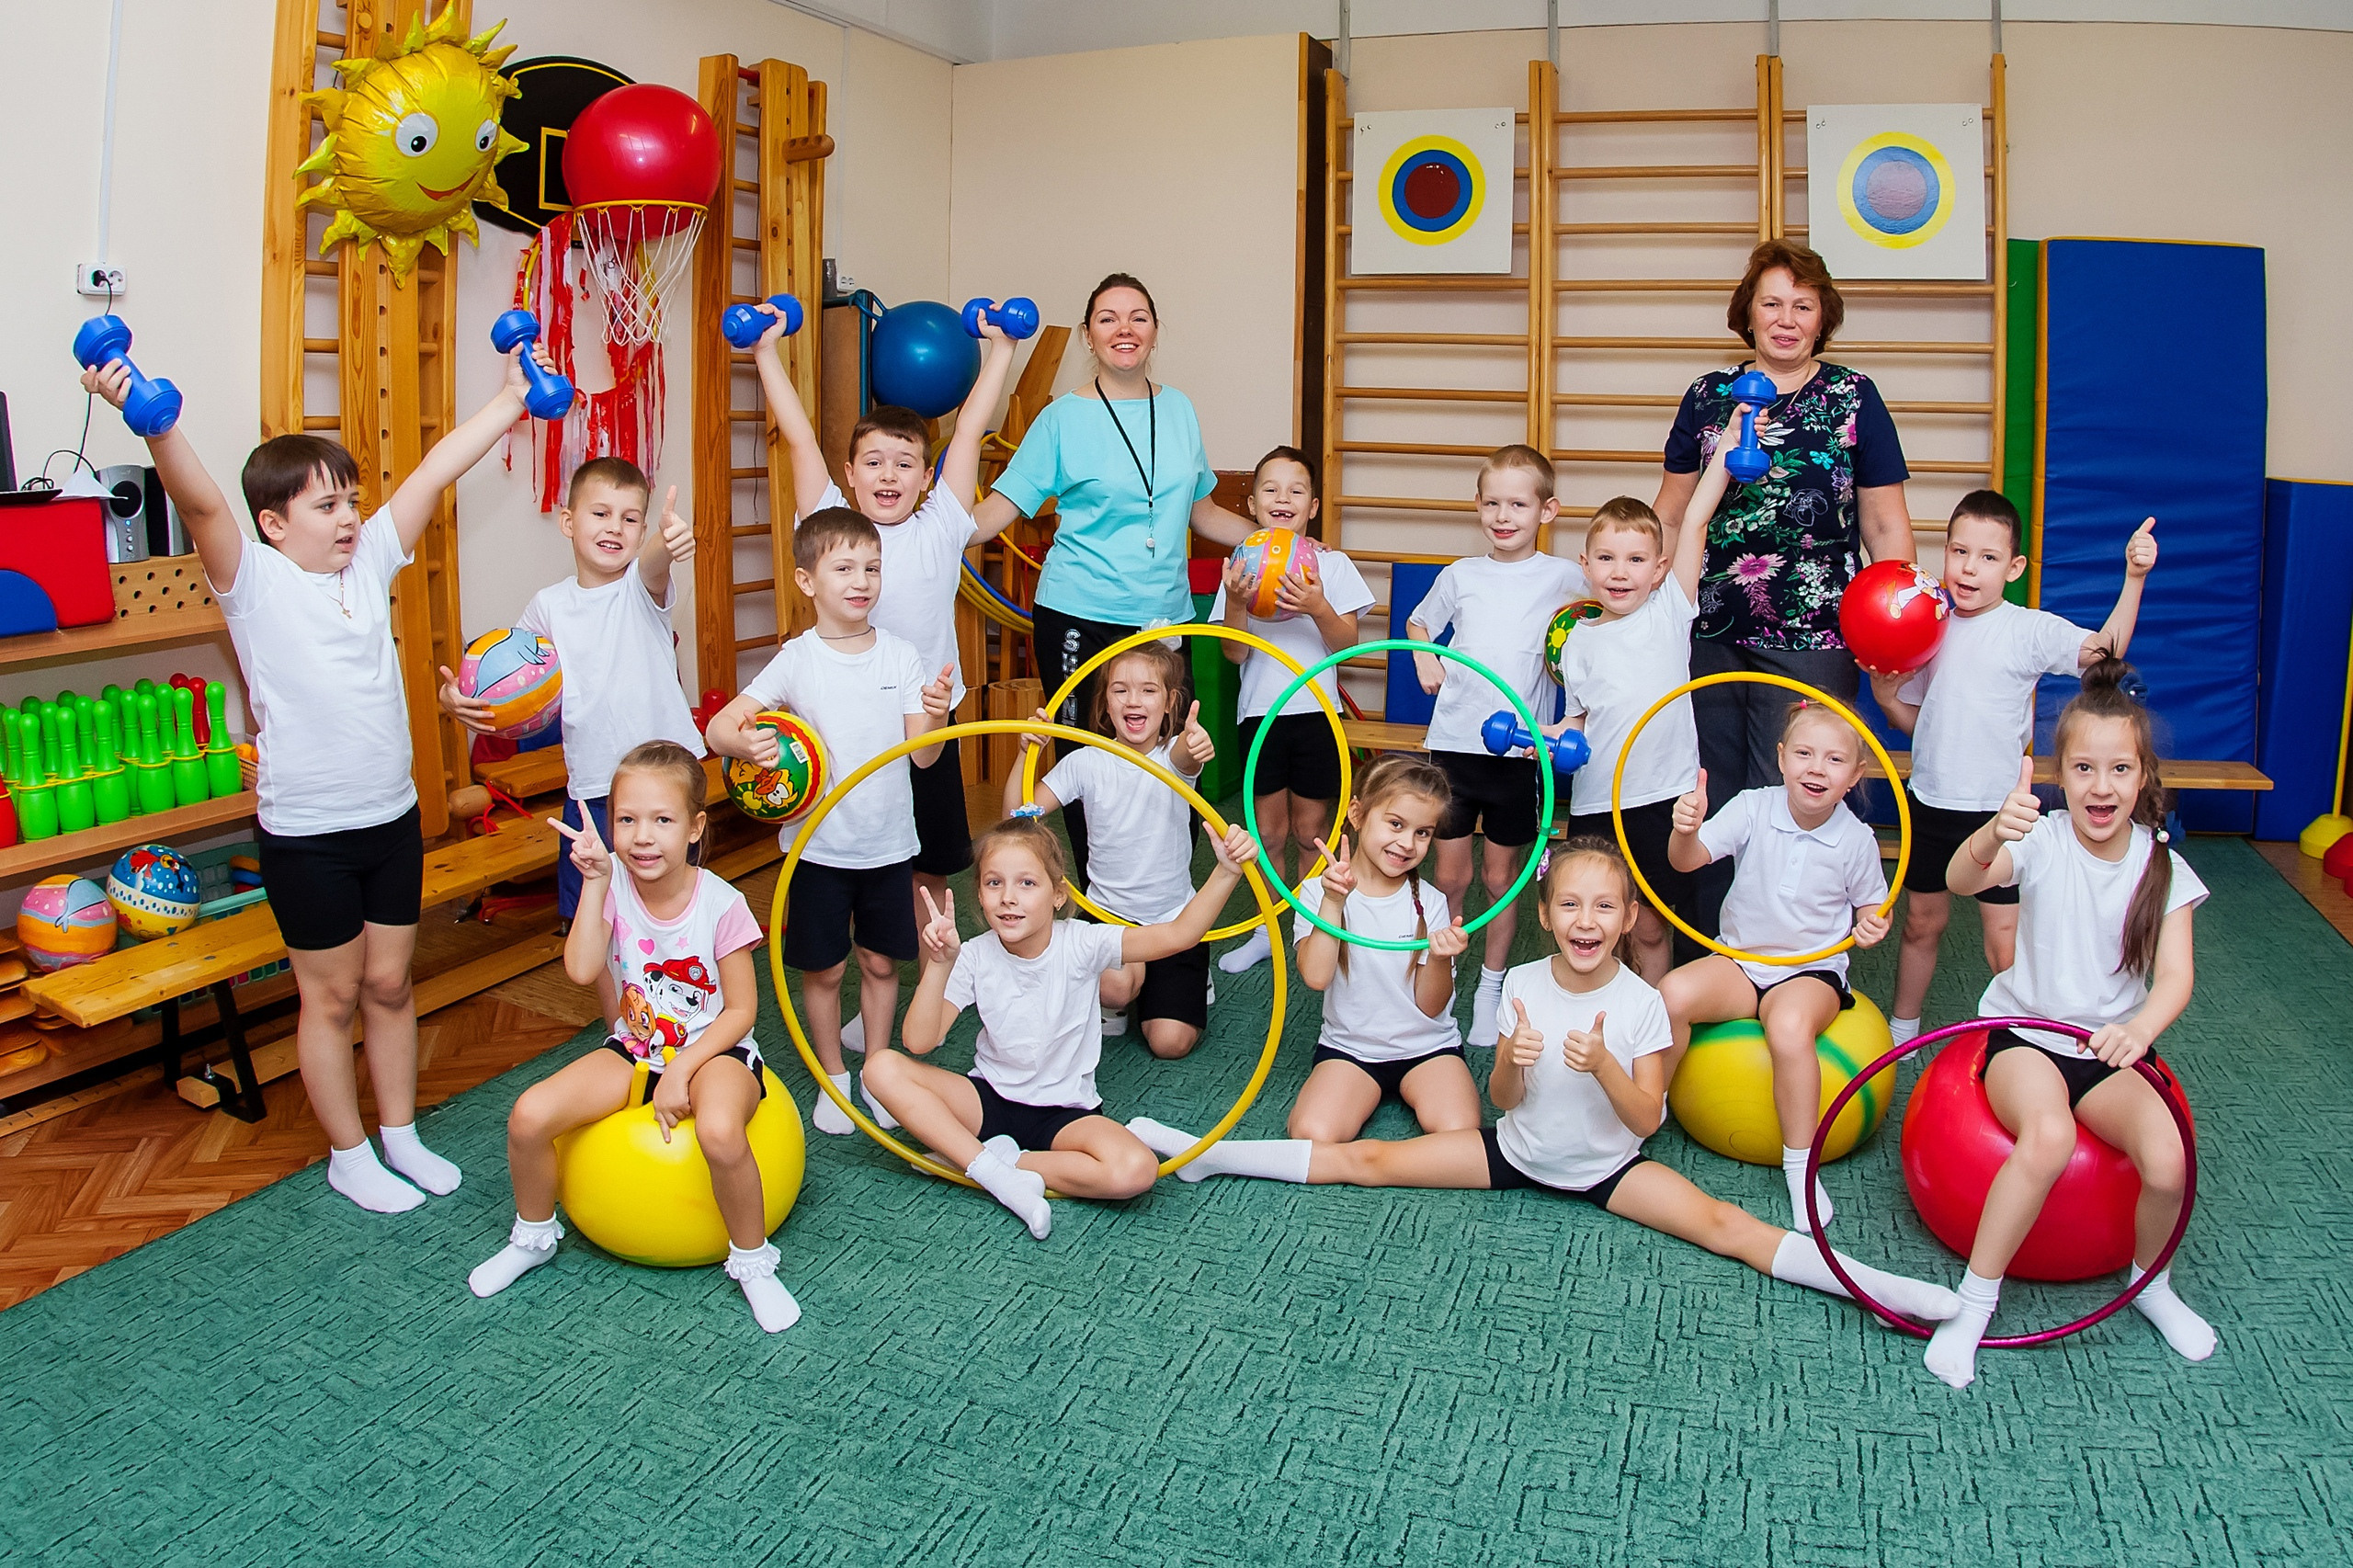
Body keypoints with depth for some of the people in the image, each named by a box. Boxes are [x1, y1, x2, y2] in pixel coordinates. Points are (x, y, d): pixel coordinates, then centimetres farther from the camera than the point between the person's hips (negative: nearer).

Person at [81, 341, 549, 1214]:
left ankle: (401, 1135, 31)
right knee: (332, 997, 9)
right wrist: (155, 422, -46)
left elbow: (437, 470, 5)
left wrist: (512, 397, 8)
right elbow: (199, 502, -29)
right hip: (307, 835, -5)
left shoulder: (370, 561, 4)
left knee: (389, 985, 16)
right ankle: (349, 1155, 24)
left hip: (392, 819, 5)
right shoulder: (254, 582, -10)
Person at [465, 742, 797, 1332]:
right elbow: (581, 971, -22)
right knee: (529, 1116, -15)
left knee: (719, 1131, -38)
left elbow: (741, 1009, -13)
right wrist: (594, 882, -24)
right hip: (635, 1048, 5)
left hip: (713, 1048, -4)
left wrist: (681, 1071, -21)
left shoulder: (721, 904, -17)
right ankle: (534, 1236, 17)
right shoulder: (615, 889, -7)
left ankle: (753, 1261, -11)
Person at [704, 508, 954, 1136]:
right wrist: (744, 742, -37)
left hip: (889, 842, 2)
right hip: (820, 843, -2)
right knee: (824, 968, 10)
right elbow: (717, 725, -14)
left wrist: (936, 716, -28)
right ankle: (833, 1077, 30)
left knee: (880, 962, 14)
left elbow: (923, 754, -6)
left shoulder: (901, 655, -4)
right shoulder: (797, 660, -10)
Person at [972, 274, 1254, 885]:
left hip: (1166, 616, 3)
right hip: (1081, 620, -3)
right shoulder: (1064, 418, -1)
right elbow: (998, 509, -5)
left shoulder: (1180, 410, 10)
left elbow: (1202, 512, 21)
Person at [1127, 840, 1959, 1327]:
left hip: (1608, 1170, -2)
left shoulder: (1641, 1002, -14)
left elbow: (1647, 1120, -13)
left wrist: (1603, 1064, -31)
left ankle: (1882, 1289, -28)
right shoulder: (1522, 986, -8)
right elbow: (1500, 1101, -2)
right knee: (1367, 1160, -5)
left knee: (1721, 1223, -23)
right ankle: (1207, 1154, 0)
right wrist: (1514, 1062, -25)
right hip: (1516, 1152, 2)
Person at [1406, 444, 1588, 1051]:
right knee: (1450, 875, 5)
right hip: (1453, 742, 1)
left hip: (1520, 748, -1)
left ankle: (1491, 985, 25)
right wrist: (1423, 660, 4)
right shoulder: (1461, 574, 7)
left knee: (1500, 875, 10)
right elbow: (1418, 623, 23)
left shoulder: (1563, 576, 0)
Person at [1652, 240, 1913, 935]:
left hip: (1811, 640, -2)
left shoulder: (1853, 397, 5)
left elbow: (1885, 523, 4)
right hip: (1709, 635, 2)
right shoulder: (1708, 396, 10)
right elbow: (1671, 511, 15)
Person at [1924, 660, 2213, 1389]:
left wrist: (2139, 1029, -37)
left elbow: (2176, 977, -14)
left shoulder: (2163, 868, -3)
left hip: (2111, 1050, 3)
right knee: (2049, 1137, -33)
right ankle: (1974, 1302, -17)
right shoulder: (2041, 842, -10)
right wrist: (1993, 835, -56)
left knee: (2168, 1159, -23)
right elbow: (1961, 880, -32)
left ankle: (2150, 1282, 10)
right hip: (2025, 1037, -3)